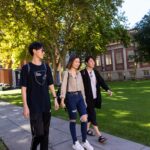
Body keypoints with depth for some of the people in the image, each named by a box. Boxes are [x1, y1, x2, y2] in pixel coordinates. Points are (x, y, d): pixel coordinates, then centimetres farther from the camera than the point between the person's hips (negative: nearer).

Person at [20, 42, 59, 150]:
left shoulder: (46, 67, 8)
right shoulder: (26, 68, -5)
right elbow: (24, 88, -7)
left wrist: (55, 99, 8)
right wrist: (25, 105, -11)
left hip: (46, 105, 5)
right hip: (34, 106, -4)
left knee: (45, 132, 12)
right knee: (38, 133, -3)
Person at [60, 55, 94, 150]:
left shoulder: (79, 73, 13)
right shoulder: (67, 73, -2)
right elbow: (64, 86, -9)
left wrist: (84, 99, 15)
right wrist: (62, 99, -18)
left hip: (79, 96, 5)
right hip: (71, 97, -5)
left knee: (84, 118, -1)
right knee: (73, 120, 4)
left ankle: (84, 141, 16)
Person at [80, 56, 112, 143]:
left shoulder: (96, 72, 8)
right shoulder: (82, 73, -10)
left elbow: (101, 81, -1)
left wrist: (107, 89, -16)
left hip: (95, 97, 6)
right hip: (87, 97, -6)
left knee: (90, 113, 16)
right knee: (92, 114, -5)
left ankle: (87, 129, 34)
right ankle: (99, 135, -2)